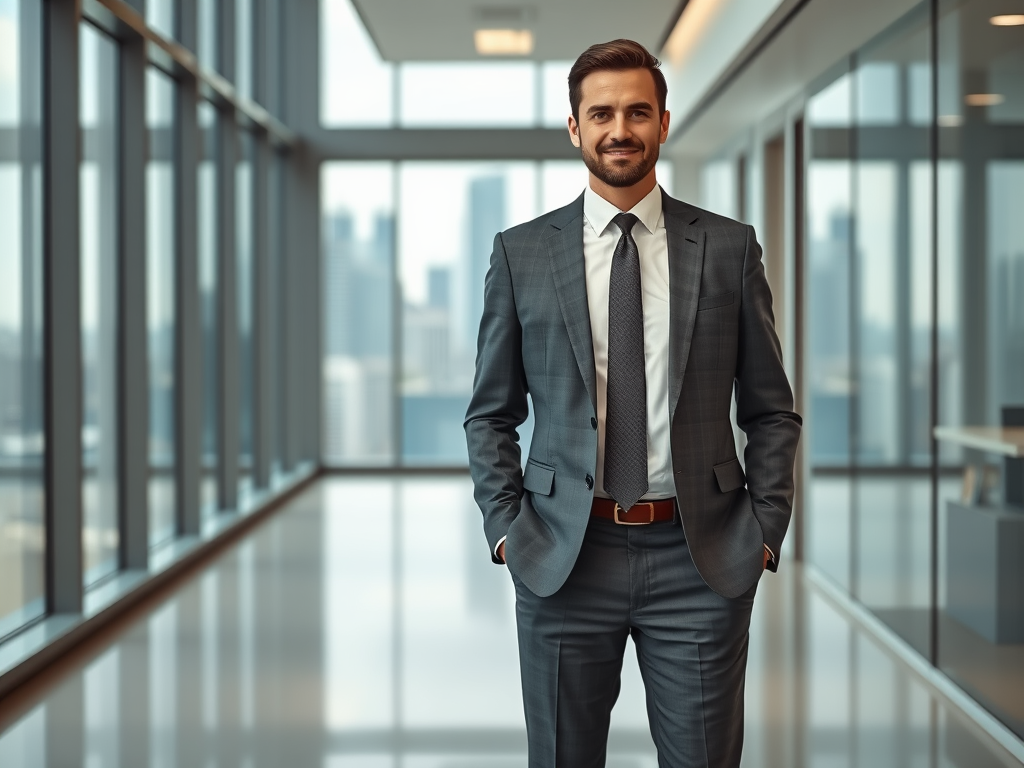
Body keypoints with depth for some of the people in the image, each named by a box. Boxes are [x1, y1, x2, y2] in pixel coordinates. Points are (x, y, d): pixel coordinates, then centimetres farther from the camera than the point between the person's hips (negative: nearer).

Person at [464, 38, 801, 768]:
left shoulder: (729, 247, 4)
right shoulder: (521, 252, 4)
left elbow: (771, 411, 8)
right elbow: (491, 414, 9)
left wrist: (764, 532, -1)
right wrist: (505, 529, -1)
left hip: (702, 560, 0)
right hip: (562, 560, 0)